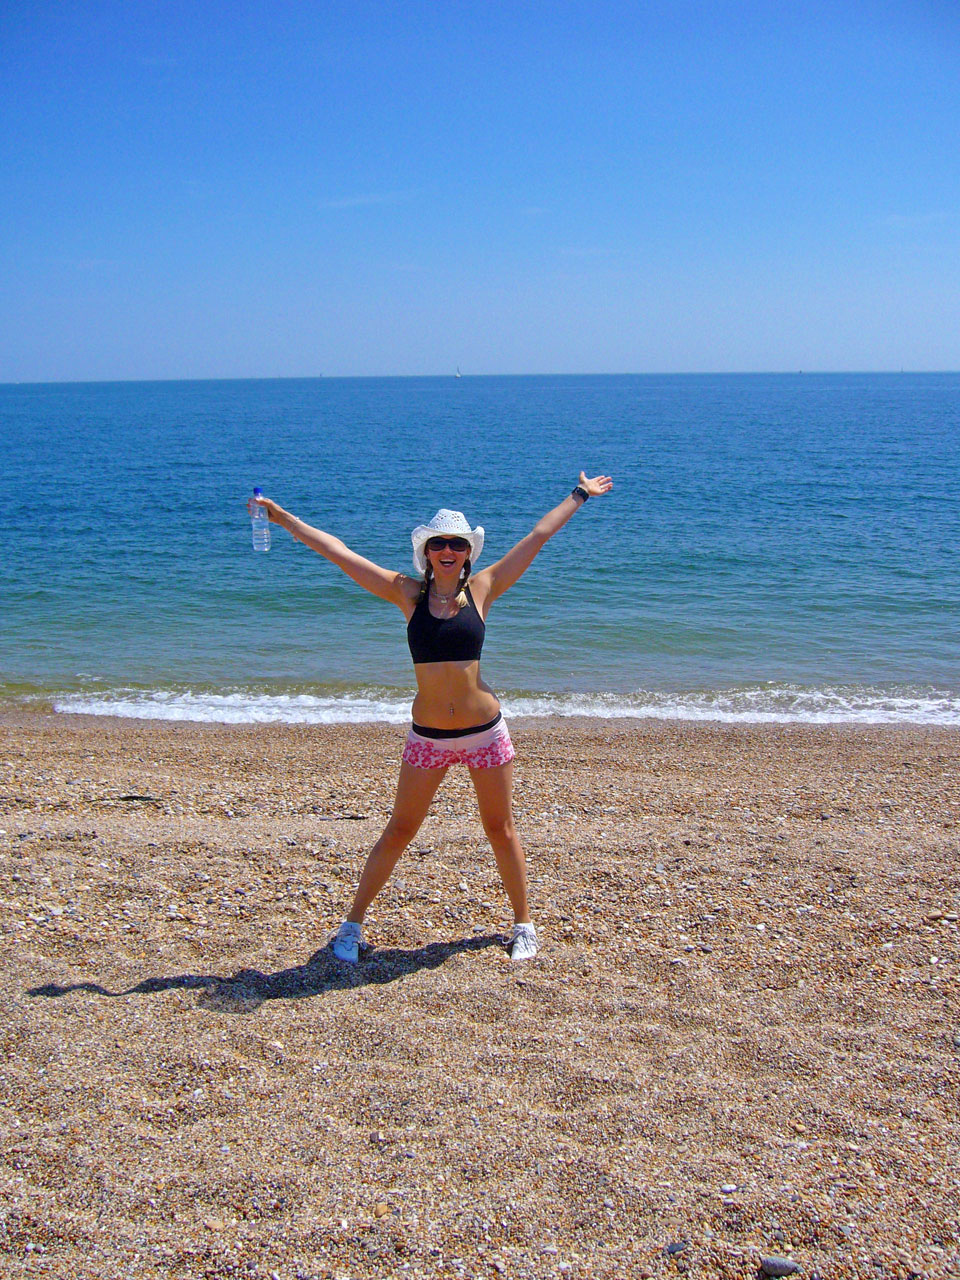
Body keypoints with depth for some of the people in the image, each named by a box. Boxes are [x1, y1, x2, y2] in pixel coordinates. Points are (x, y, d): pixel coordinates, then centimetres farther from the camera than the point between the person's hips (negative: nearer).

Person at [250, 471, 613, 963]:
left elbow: (538, 535, 6)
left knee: (501, 831, 13)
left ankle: (523, 924, 30)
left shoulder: (482, 589, -1)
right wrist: (282, 517, 0)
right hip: (427, 737, 0)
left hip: (485, 731, 0)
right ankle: (352, 925, 22)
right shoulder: (408, 593, -1)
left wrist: (579, 495, 14)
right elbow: (337, 551, -1)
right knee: (398, 832, 8)